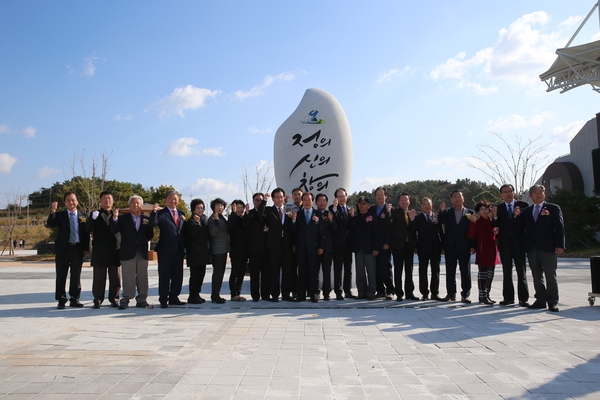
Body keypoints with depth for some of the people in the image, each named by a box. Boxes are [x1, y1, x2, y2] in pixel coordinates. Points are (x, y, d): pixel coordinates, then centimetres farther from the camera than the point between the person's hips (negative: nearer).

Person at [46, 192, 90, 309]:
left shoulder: (83, 216, 7)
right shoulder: (60, 215, 4)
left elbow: (86, 233, 6)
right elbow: (50, 224, -13)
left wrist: (86, 248, -1)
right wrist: (52, 211, -28)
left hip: (78, 249, 1)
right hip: (63, 249, -1)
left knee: (76, 276, 8)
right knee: (61, 276, 3)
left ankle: (74, 299, 18)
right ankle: (61, 300, 12)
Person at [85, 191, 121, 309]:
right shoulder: (95, 214, 7)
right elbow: (88, 229, -7)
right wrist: (92, 219, -24)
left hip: (115, 250, 2)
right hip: (100, 251, -1)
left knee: (115, 277, 6)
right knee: (99, 277, 3)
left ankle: (114, 298, 14)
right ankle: (98, 299, 11)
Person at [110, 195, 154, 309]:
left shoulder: (146, 219, 10)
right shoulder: (123, 218, 5)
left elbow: (150, 235, 11)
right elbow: (114, 230, -8)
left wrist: (143, 241, -2)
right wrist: (115, 218, -20)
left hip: (142, 252, 3)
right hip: (128, 252, -2)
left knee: (142, 277, 7)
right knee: (128, 278, 0)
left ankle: (142, 300, 13)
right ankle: (125, 300, 6)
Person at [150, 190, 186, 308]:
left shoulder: (181, 214, 14)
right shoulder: (161, 213, -2)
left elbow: (184, 231, 14)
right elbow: (153, 224, -19)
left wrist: (185, 246, 8)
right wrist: (154, 212, -34)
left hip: (179, 250, 5)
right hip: (165, 250, -5)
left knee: (178, 276, 10)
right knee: (164, 276, 2)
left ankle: (174, 298, 20)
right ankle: (163, 300, 9)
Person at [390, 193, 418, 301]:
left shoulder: (412, 214, 12)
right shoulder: (394, 212, 1)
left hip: (409, 245, 4)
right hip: (398, 245, -4)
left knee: (409, 271, 8)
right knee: (398, 270, -1)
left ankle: (409, 293, 14)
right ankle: (399, 294, 4)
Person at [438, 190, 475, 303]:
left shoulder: (470, 213, 5)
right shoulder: (447, 212, 8)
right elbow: (440, 222, -9)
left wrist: (473, 246, -6)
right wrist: (441, 211, -25)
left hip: (464, 247, -1)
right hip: (450, 247, 1)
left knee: (465, 272, 2)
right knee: (450, 272, 6)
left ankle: (465, 295, 9)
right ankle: (451, 294, 14)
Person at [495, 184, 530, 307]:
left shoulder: (523, 205, 2)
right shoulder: (498, 208, 6)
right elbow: (497, 225, -1)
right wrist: (493, 217, -19)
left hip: (518, 243, -2)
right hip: (505, 244, 2)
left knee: (521, 271, 1)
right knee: (506, 272, 7)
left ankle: (523, 299, 5)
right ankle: (508, 297, 14)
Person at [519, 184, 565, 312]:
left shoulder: (554, 208, 4)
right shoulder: (526, 211, 15)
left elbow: (559, 227, -3)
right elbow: (522, 228, 13)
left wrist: (560, 245, -10)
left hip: (548, 248, -4)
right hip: (532, 248, 4)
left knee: (551, 276, 1)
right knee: (537, 276, 8)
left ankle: (553, 302, 8)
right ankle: (541, 300, 16)